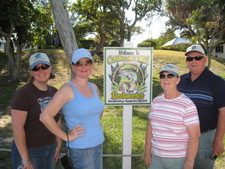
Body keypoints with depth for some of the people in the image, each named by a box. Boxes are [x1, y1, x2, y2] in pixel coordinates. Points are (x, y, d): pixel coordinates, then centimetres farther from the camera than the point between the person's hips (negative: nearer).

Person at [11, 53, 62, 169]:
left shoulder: (54, 92, 3)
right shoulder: (23, 94, -16)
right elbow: (17, 128, -19)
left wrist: (58, 145, 10)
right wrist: (26, 159, -18)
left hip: (49, 149, 6)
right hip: (28, 151, -6)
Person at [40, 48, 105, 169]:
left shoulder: (94, 88, 4)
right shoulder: (68, 89, -15)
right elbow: (45, 117, -21)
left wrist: (95, 127, 11)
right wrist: (66, 136, -15)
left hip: (99, 145, 7)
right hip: (81, 149, -7)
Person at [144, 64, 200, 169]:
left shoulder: (187, 105, -15)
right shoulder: (156, 101, 2)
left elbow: (194, 136, -15)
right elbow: (150, 127, 7)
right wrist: (147, 152, 7)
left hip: (179, 160, -4)